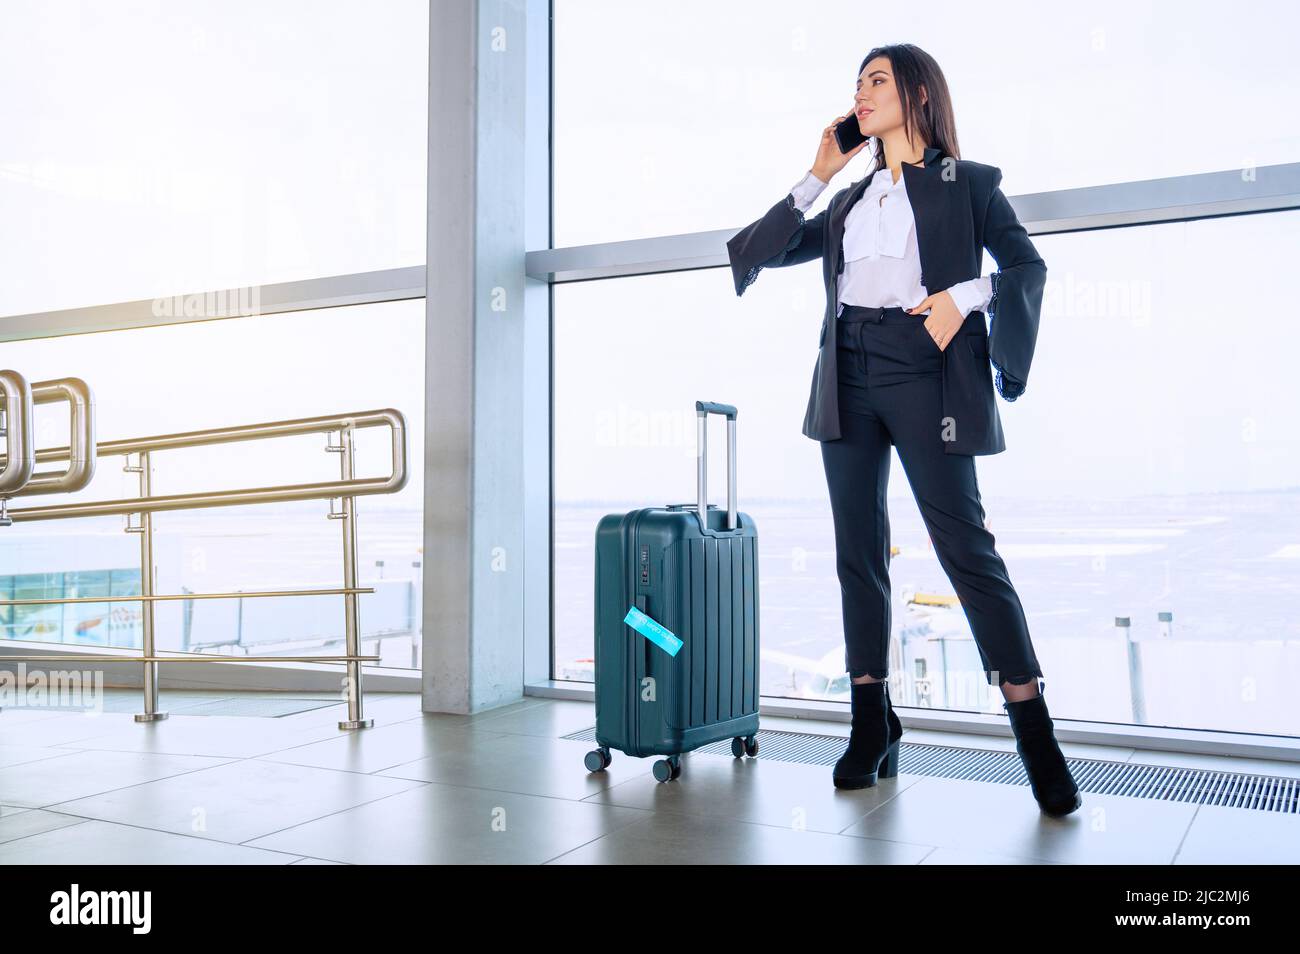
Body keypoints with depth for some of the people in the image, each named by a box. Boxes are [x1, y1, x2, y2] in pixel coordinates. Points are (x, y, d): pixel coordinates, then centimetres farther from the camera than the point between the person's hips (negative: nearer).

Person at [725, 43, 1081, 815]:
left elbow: (1028, 266, 0)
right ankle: (873, 730, 12)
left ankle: (1037, 738, -4)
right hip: (849, 378, 5)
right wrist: (817, 176, 14)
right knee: (860, 554, 4)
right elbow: (768, 251, 19)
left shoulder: (966, 182, 8)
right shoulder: (851, 199, 21)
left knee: (965, 545, -11)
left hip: (923, 372, -5)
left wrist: (964, 296, -18)